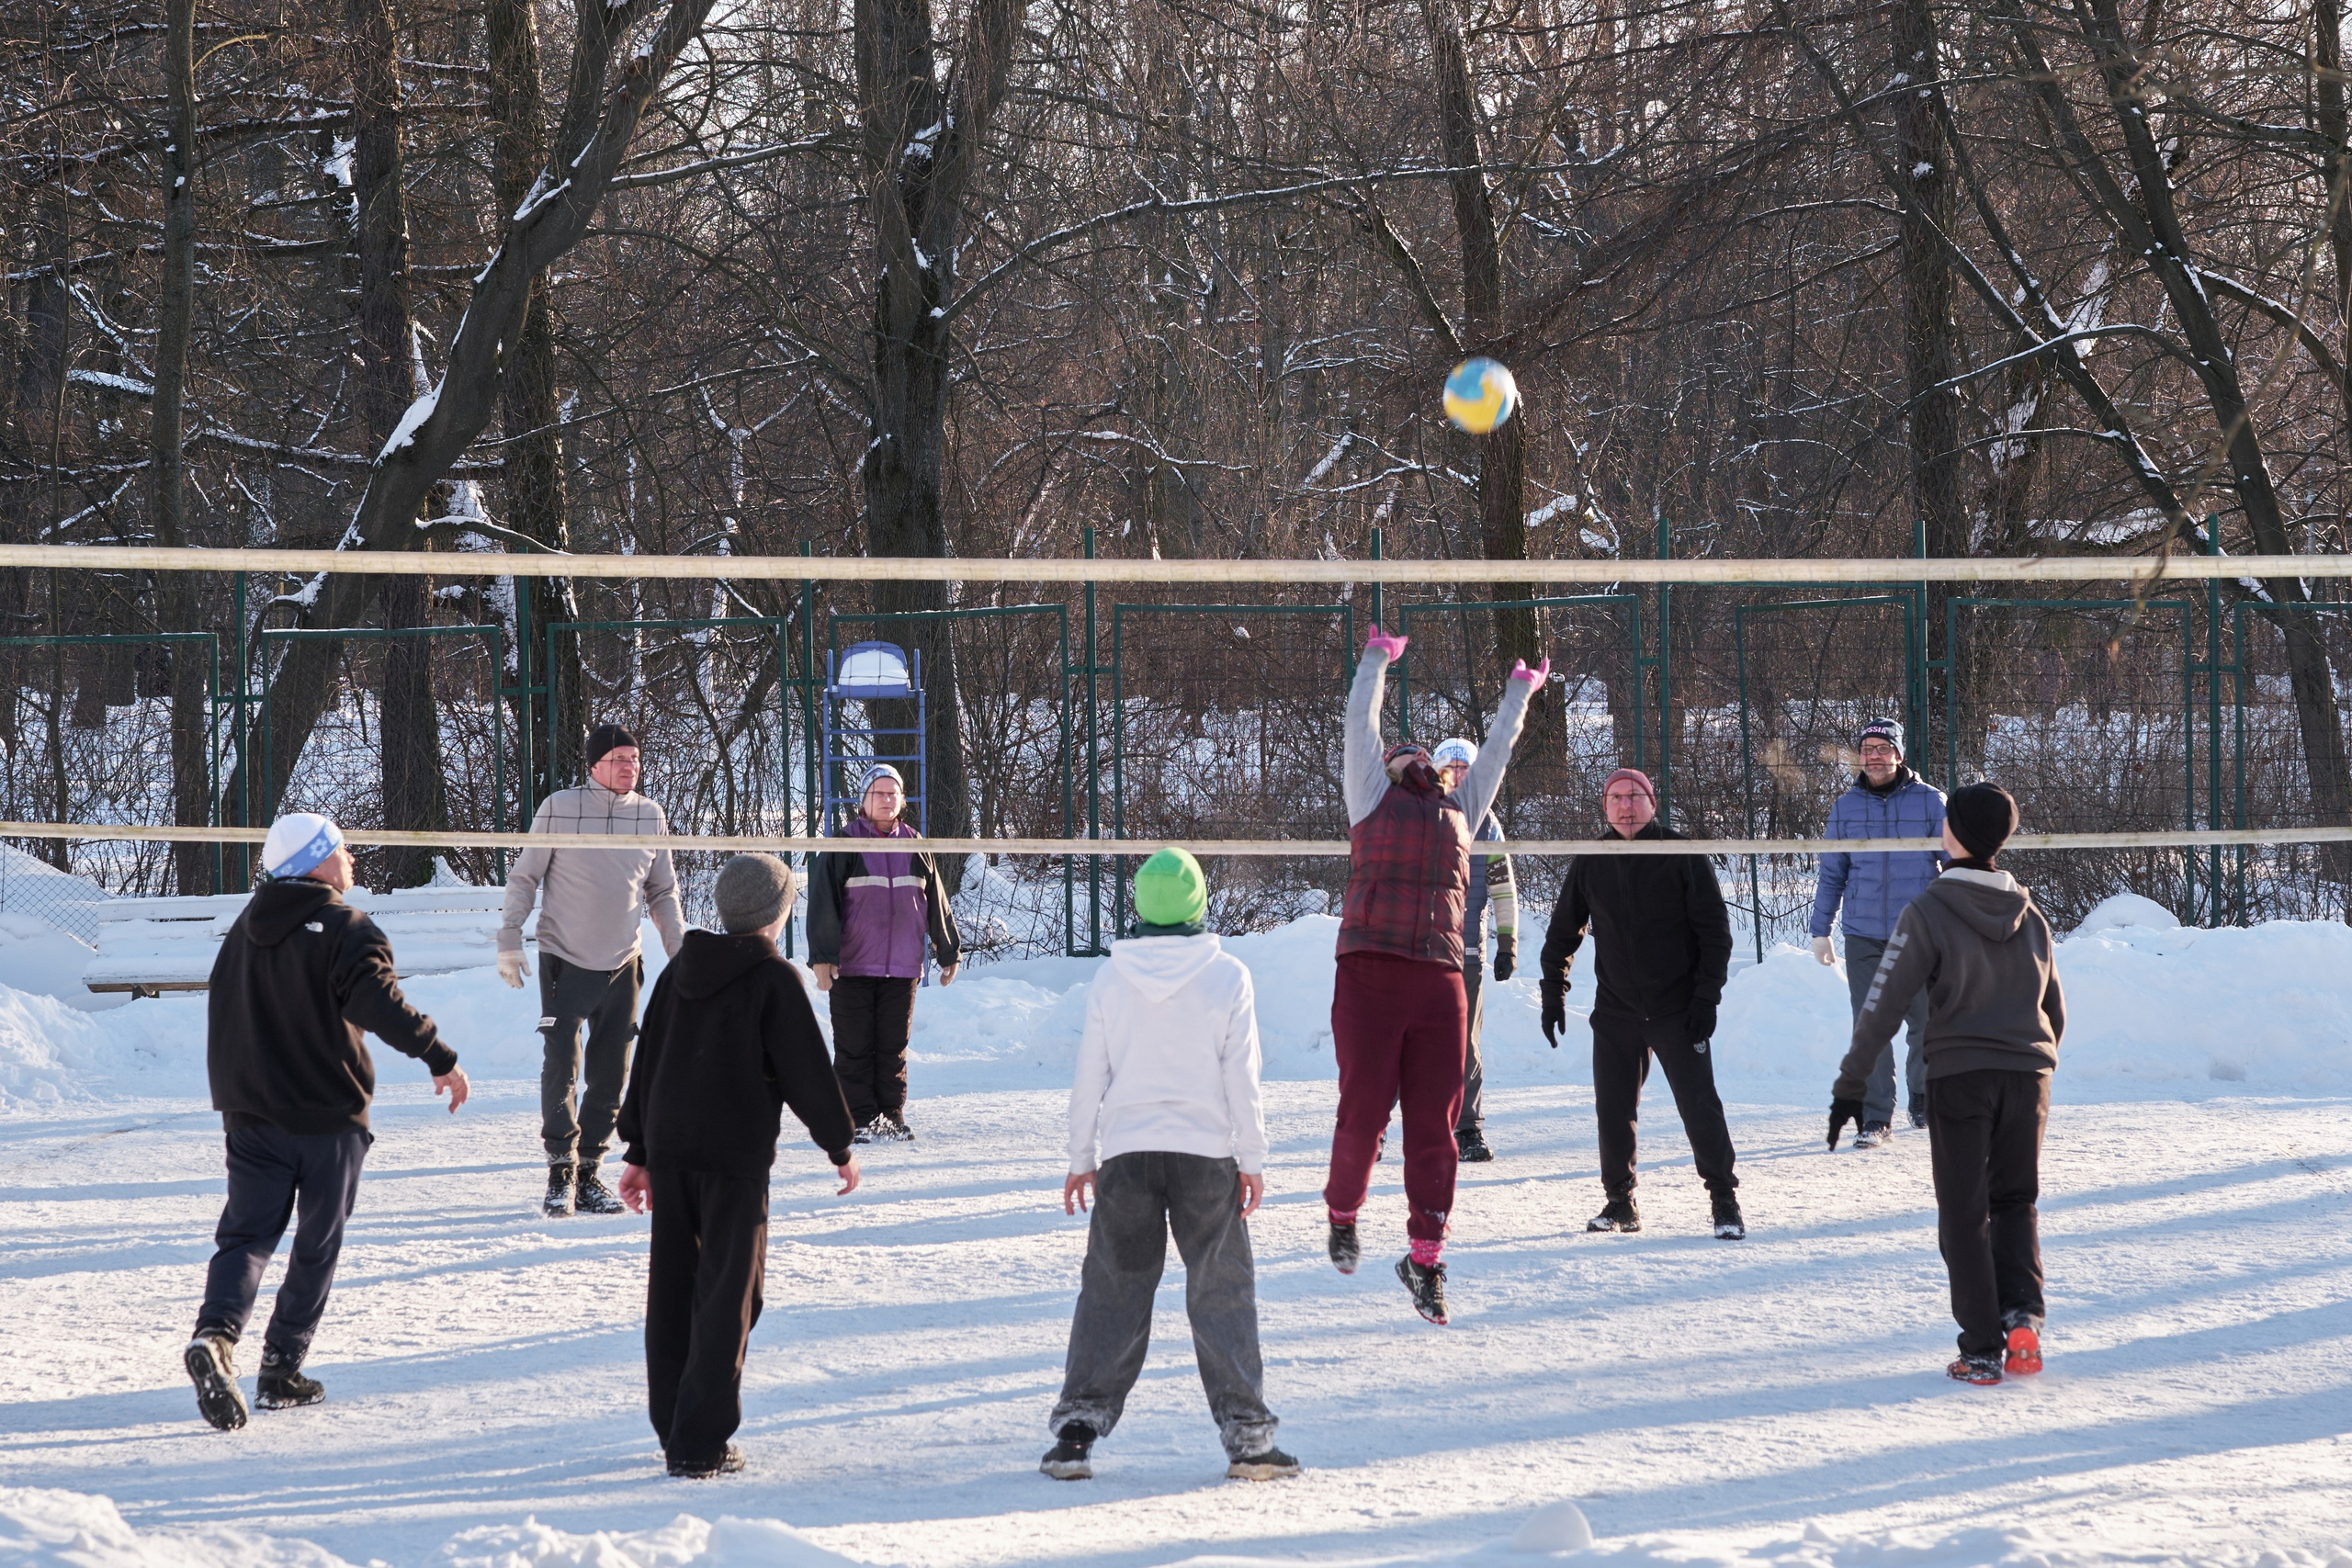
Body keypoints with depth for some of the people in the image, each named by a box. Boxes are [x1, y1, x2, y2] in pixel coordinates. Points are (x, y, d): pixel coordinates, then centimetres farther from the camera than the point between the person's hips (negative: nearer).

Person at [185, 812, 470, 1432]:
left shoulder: (244, 931, 10)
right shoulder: (347, 930, -12)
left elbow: (221, 1020, 20)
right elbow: (378, 1003, -27)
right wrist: (441, 1058, -26)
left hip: (252, 1118, 4)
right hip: (330, 1118, -4)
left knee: (245, 1235, 3)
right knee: (316, 1248, 9)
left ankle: (215, 1334, -24)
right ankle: (281, 1372, 9)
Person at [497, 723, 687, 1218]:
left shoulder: (650, 816, 5)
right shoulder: (559, 809, -7)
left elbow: (663, 892, 15)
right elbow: (524, 877, 0)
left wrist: (680, 952, 12)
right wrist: (509, 940, -4)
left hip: (623, 965, 4)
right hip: (565, 962, -4)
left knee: (610, 1078, 5)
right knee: (562, 1068, -11)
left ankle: (589, 1171, 14)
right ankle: (561, 1171, -2)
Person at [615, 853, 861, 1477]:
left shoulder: (682, 968, 10)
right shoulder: (774, 979, -8)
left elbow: (647, 1061, 13)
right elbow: (807, 1071, -8)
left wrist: (639, 1151, 19)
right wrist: (840, 1146, 4)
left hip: (668, 1148, 6)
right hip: (736, 1156, -6)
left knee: (672, 1287, 13)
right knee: (727, 1294, -2)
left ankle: (673, 1428, 19)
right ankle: (700, 1443, -5)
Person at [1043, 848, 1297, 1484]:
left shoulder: (1110, 980, 1)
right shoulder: (1227, 977, -4)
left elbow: (1089, 1077, 4)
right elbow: (1242, 1077, -4)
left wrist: (1080, 1159, 13)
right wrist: (1253, 1160, 3)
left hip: (1125, 1153, 2)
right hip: (1205, 1154, -1)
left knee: (1113, 1291, 8)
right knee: (1221, 1291, 5)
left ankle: (1078, 1427, 2)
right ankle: (1245, 1432, 1)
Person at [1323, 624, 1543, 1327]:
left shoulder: (1458, 809, 25)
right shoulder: (1373, 795, 16)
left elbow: (1496, 751, 39)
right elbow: (1361, 726, 23)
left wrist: (1518, 693, 51)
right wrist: (1377, 661, 36)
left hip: (1440, 984, 3)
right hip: (1370, 974, -3)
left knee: (1434, 1123, 1)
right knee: (1364, 1110, -5)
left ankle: (1426, 1256, 7)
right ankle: (1342, 1215, 21)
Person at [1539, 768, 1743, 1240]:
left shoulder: (1682, 856, -5)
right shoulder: (1590, 864, 4)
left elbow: (1715, 931, -4)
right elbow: (1562, 933, 14)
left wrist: (1706, 998, -10)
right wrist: (1553, 997, 9)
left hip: (1677, 1010, -3)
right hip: (1615, 1011, 3)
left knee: (1699, 1106, -9)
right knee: (1613, 1111, 3)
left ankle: (1725, 1200, 1)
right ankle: (1620, 1201, 17)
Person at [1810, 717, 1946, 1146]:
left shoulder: (1930, 801, -1)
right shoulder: (1846, 807, 5)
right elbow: (1831, 873, 13)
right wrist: (1820, 931, 10)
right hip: (1864, 937, 1)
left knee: (1926, 1022, 5)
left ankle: (1923, 1099, 29)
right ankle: (1876, 1118, 1)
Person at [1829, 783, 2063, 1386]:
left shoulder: (1927, 913, -9)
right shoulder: (2028, 915, 7)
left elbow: (1883, 1005, -11)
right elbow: (2055, 1012, 15)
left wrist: (1850, 1086, -6)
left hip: (1958, 1080, -4)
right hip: (2028, 1075, 4)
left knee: (1964, 1216, 5)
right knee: (2015, 1202, 17)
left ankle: (1982, 1349, 1)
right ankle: (2022, 1317, -5)